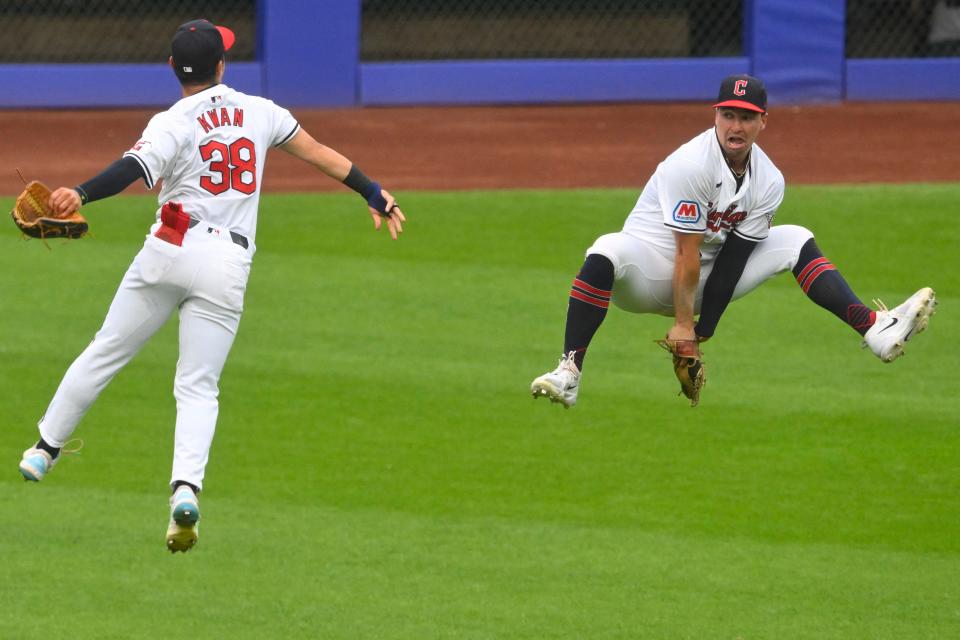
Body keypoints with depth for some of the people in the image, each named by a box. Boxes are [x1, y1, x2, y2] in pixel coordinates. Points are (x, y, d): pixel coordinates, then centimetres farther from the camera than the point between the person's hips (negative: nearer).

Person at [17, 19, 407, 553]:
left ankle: (45, 450, 22)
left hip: (173, 250, -3)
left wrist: (80, 195, -37)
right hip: (229, 265, 3)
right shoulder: (259, 111, 9)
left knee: (105, 353, 13)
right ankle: (187, 486, -21)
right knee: (199, 388, 2)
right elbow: (317, 151, 14)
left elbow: (134, 168, -23)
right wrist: (374, 193, 23)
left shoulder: (174, 124, -4)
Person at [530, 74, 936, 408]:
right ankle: (568, 375, -43)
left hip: (704, 280, 6)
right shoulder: (691, 165, -23)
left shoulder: (768, 181, -5)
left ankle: (875, 330, -13)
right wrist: (682, 324, -22)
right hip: (652, 268, -6)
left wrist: (705, 329, -14)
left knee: (795, 241, -1)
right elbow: (687, 253, -23)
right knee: (607, 253, -39)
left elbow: (734, 258, -8)